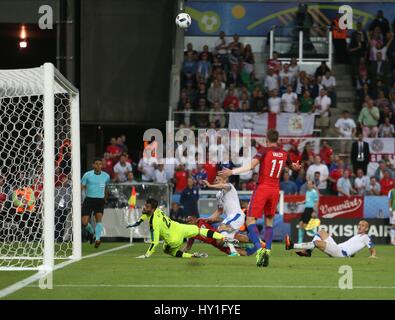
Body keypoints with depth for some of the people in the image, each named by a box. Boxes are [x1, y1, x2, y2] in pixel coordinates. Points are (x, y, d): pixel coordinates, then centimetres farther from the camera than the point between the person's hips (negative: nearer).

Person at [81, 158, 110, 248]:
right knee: (84, 222, -6)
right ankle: (91, 232, 26)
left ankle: (97, 239, -25)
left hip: (100, 200, 1)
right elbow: (81, 187, -2)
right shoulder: (87, 175, -3)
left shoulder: (106, 176, 5)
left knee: (99, 218, -22)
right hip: (89, 199, -1)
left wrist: (105, 198, 32)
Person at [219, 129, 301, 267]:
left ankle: (259, 248, -23)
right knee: (269, 221, 17)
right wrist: (296, 167, 51)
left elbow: (251, 165, -20)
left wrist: (232, 171, -22)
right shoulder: (284, 154, 7)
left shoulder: (264, 150, -8)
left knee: (250, 220, -4)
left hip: (262, 188, -5)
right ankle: (268, 250, 4)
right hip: (275, 190, 5)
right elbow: (293, 166, 28)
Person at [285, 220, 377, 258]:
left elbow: (372, 249, -5)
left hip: (340, 252, -10)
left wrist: (373, 255, -22)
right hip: (337, 247, 10)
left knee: (317, 242, -24)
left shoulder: (365, 237, 3)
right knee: (321, 232, 15)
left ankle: (292, 246, -24)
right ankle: (308, 252, -1)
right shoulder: (357, 236, 28)